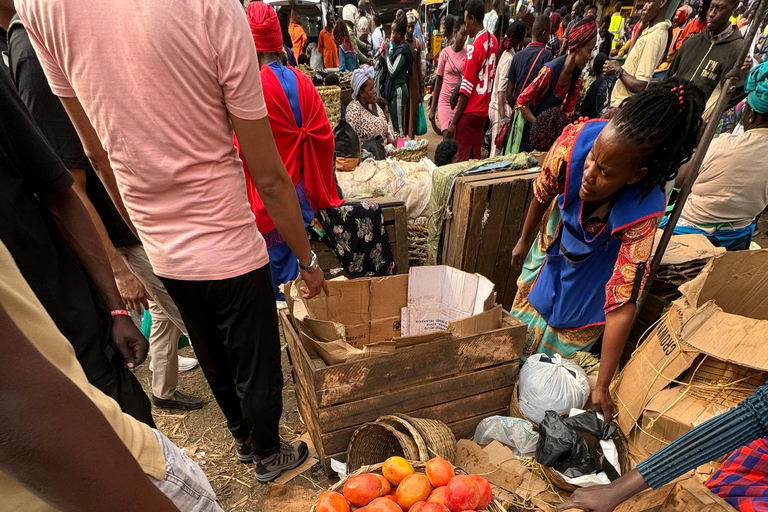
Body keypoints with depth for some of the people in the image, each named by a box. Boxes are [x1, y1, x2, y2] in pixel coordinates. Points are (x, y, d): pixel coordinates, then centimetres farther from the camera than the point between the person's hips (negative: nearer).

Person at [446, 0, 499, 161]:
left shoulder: (475, 47, -16)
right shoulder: (493, 40, 8)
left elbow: (466, 89, -17)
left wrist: (453, 122, -15)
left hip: (468, 112, -8)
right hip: (483, 111, 8)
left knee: (461, 160, -2)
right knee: (476, 158, 13)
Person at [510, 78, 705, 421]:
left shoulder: (644, 211, -41)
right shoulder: (575, 141, -37)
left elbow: (622, 304, -37)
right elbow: (543, 192, -15)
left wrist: (602, 387, -32)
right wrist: (523, 241, 3)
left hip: (597, 262, -3)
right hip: (556, 239, 3)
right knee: (528, 308, 20)